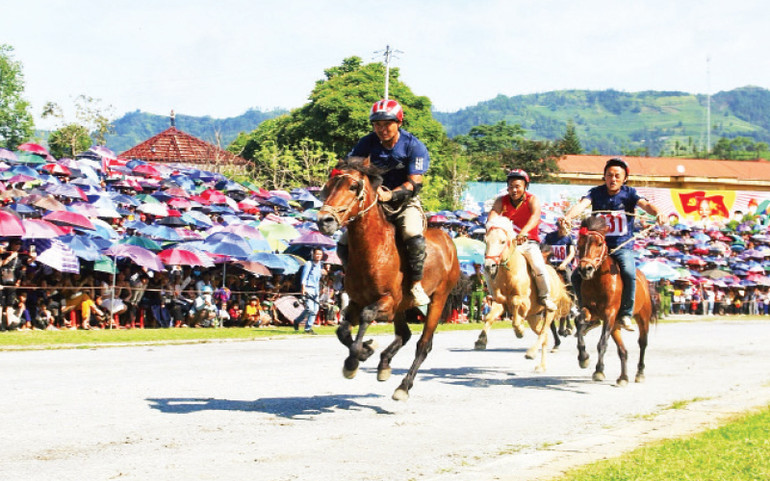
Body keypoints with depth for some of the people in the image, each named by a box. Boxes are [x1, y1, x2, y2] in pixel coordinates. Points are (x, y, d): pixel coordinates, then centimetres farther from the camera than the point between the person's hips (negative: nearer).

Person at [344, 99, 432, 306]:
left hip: (404, 204, -3)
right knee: (344, 245, -10)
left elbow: (414, 183, -18)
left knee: (414, 237, -34)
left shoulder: (414, 147, -12)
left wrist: (390, 195, -36)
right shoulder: (367, 143, -3)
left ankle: (416, 285, -17)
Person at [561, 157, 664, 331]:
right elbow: (582, 204, -15)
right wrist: (568, 216, -37)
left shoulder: (629, 193, 1)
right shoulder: (596, 193, 3)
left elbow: (644, 204, -17)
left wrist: (657, 214, -40)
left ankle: (625, 314, -14)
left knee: (629, 273, -29)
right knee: (577, 276, -12)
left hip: (623, 247, -2)